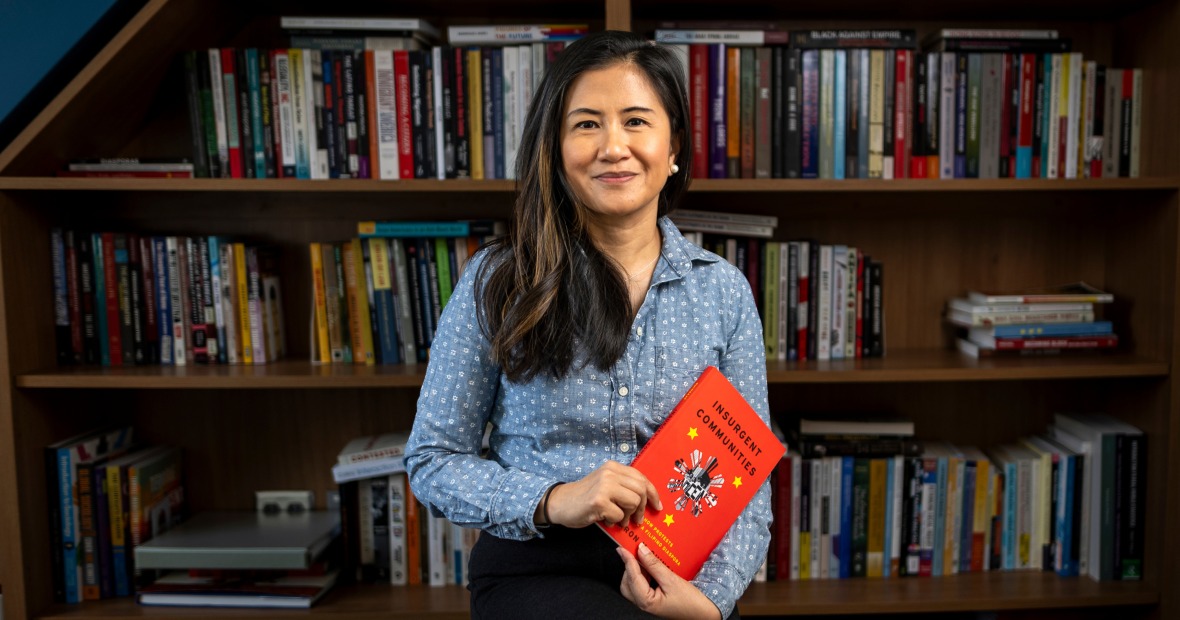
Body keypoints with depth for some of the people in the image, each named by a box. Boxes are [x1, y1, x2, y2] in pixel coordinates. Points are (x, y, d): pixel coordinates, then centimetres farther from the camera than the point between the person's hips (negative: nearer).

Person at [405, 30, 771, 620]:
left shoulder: (724, 292, 3)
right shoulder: (497, 281, -2)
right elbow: (432, 460, 1)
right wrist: (552, 500, -15)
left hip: (679, 573, 3)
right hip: (537, 570, -3)